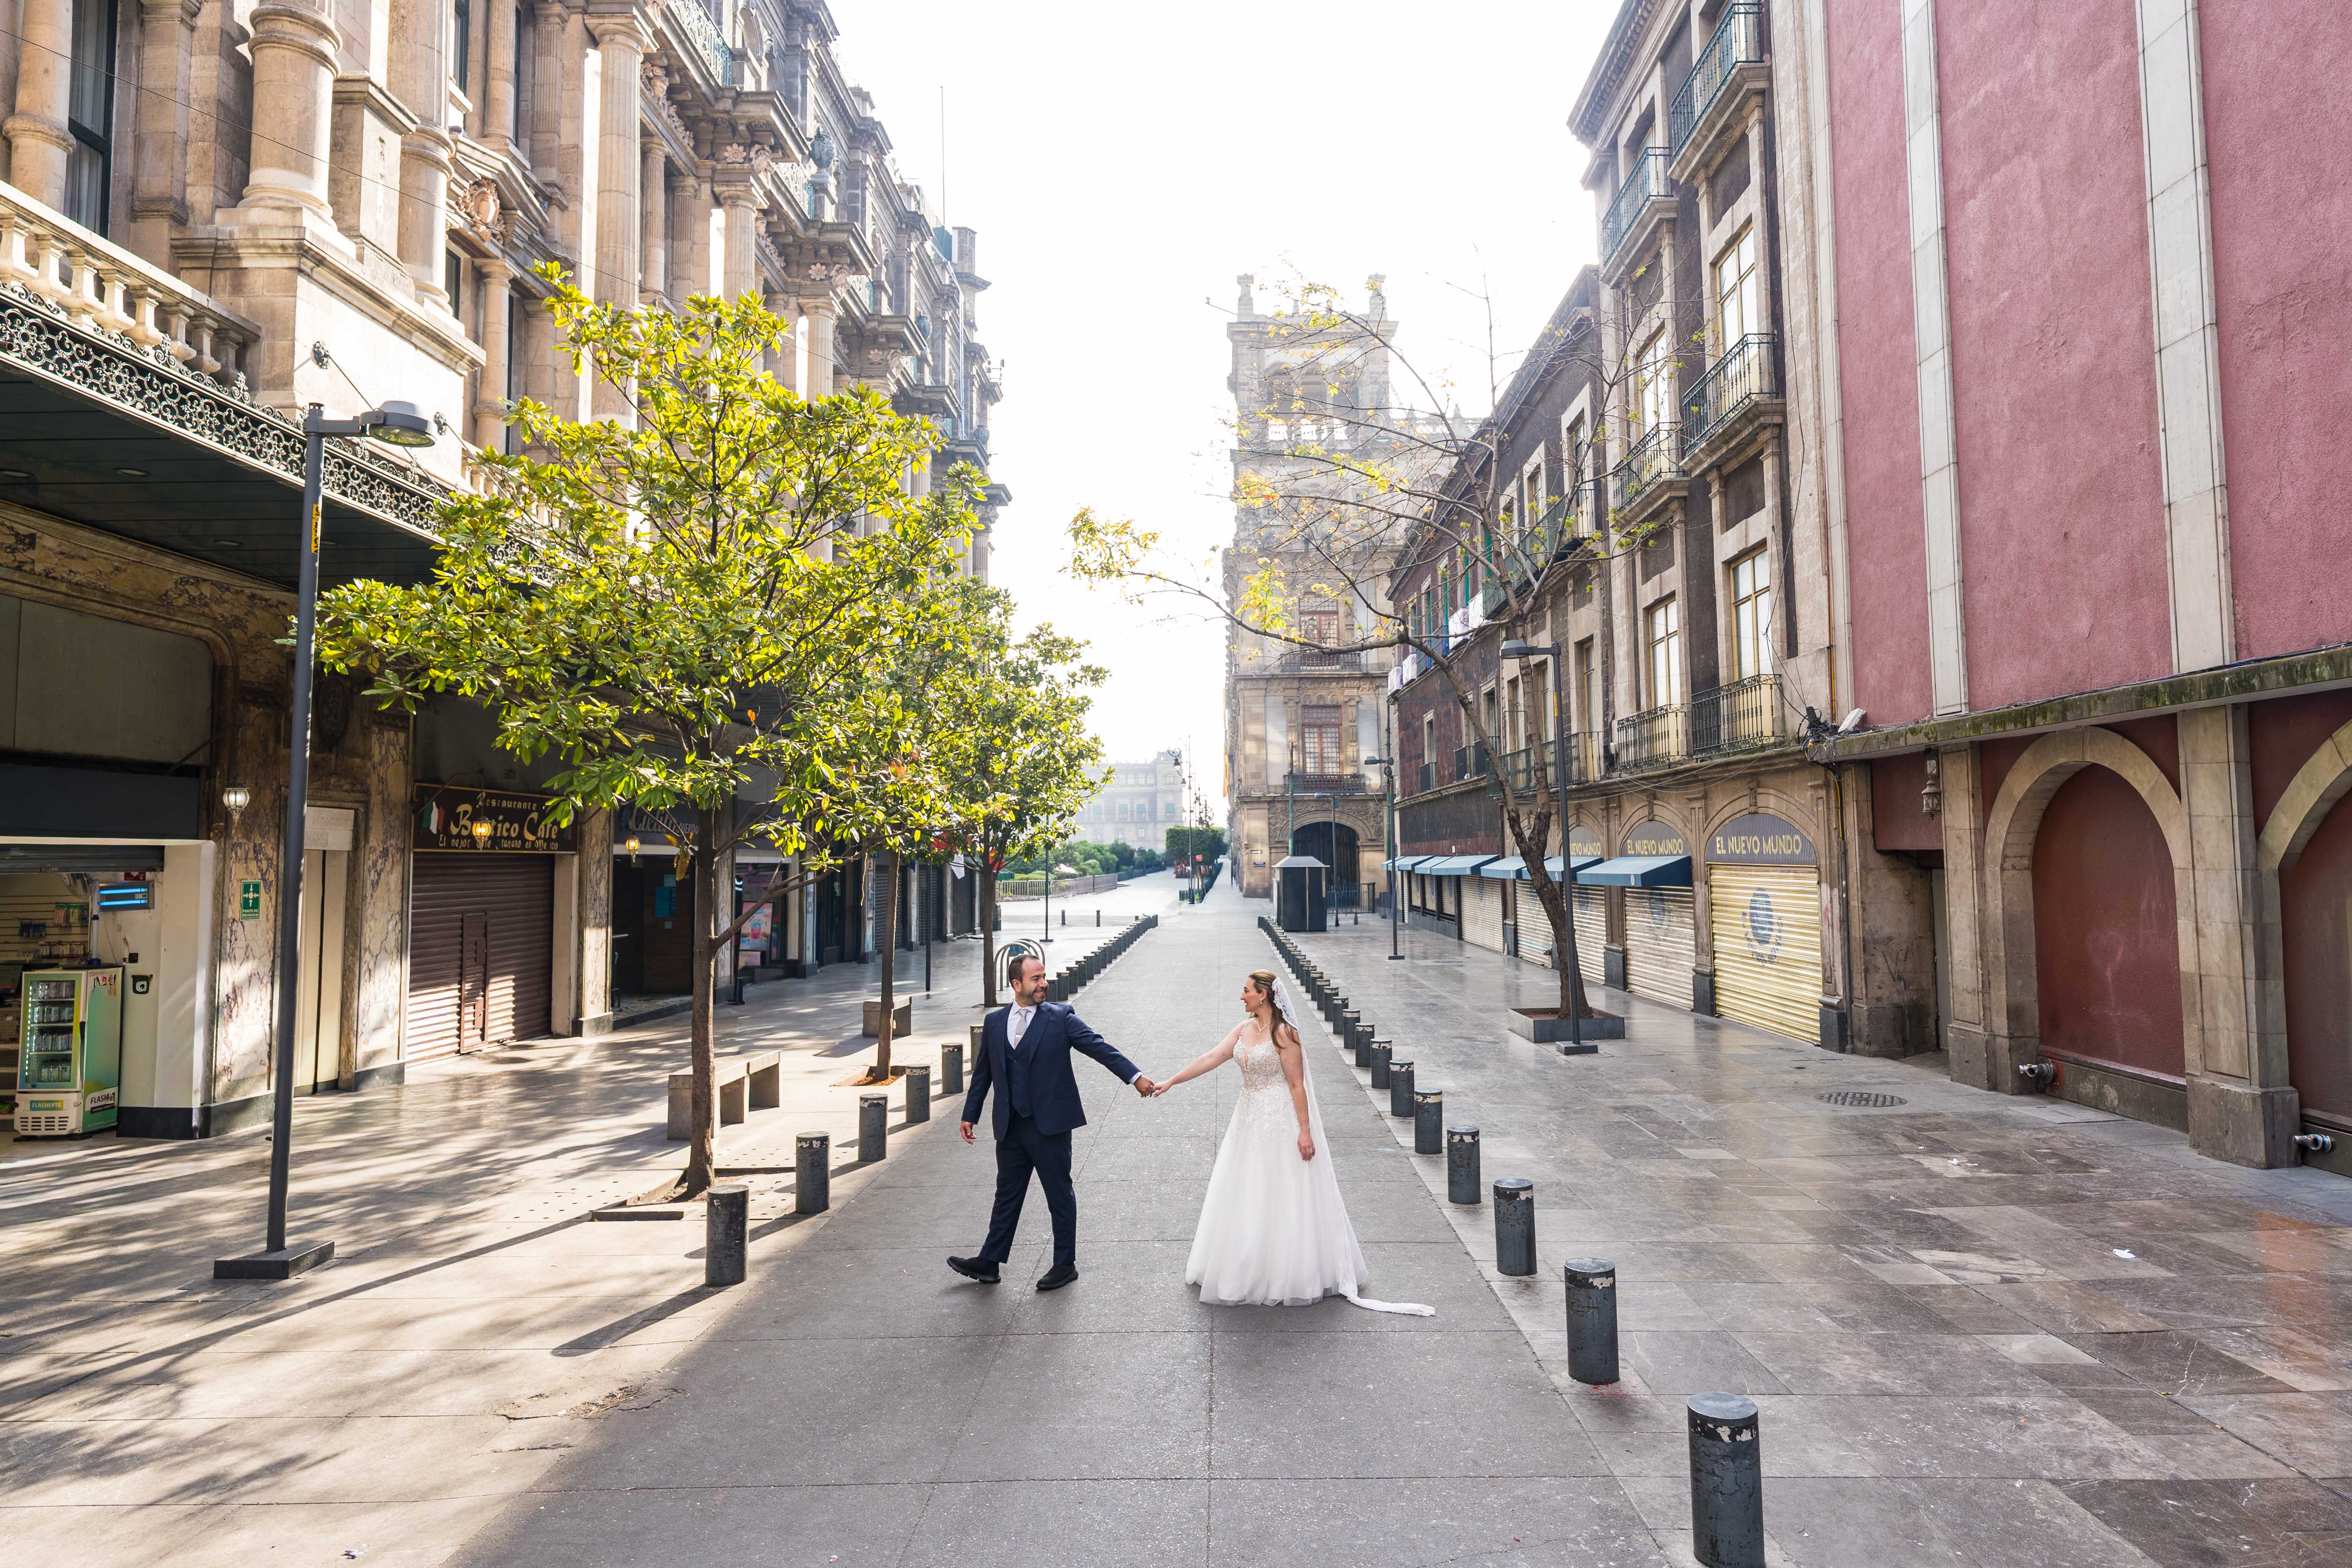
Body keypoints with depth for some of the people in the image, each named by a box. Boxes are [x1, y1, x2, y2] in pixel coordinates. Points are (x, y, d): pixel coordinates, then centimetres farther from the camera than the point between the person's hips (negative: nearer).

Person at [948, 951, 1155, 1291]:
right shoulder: (994, 1022, 7)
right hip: (1010, 1127, 4)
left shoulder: (1060, 1017, -5)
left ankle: (1065, 1265, 19)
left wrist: (1135, 1077, -20)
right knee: (1007, 1195, 15)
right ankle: (989, 1263, 25)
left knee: (1060, 1195, 7)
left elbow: (1099, 1047, -11)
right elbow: (983, 1072, 15)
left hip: (1050, 1123, -4)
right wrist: (970, 1116, 14)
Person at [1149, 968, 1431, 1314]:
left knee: (1280, 1196, 1)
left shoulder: (1283, 1033, -16)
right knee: (1244, 1196, 14)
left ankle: (1286, 1275, 14)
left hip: (1280, 1121, -8)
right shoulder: (1244, 1029, 5)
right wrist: (1171, 1081, -2)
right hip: (1250, 1119, 8)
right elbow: (1212, 1059, 3)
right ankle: (1247, 1269, 28)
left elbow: (1297, 1085, -16)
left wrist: (1305, 1131, -17)